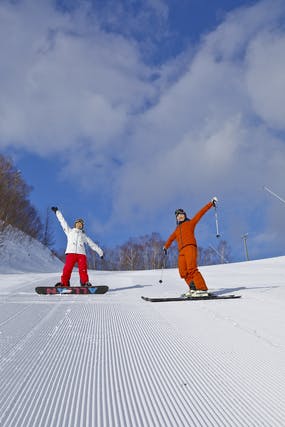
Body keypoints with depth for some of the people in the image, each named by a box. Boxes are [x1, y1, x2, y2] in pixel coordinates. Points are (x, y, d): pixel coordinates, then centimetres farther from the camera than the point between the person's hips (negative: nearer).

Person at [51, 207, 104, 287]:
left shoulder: (84, 236, 31)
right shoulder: (70, 231, 28)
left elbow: (93, 244, 28)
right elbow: (62, 221, 30)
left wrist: (100, 252, 22)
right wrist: (57, 211, 32)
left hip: (81, 254, 1)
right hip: (71, 252, -1)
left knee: (83, 269, -17)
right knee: (67, 268, -18)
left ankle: (85, 282, -21)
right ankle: (64, 283, -20)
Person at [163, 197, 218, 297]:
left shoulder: (190, 223, 16)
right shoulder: (177, 230, 30)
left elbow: (201, 213, 10)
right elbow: (171, 238, 47)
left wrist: (211, 203, 6)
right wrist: (166, 246, 58)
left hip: (190, 247, -6)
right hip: (181, 251, 6)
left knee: (192, 269, -22)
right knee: (183, 272, -8)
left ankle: (202, 289, -25)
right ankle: (193, 288, -10)